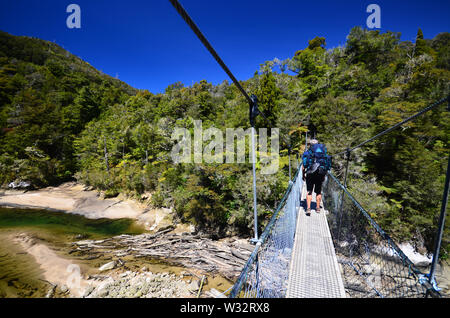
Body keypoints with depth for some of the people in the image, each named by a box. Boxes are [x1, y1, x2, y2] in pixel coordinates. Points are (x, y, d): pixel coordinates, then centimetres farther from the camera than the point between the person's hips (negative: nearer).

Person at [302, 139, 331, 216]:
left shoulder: (307, 152, 5)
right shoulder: (324, 152, 14)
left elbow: (303, 166, 2)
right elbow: (327, 166, 14)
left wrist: (303, 176, 13)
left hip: (310, 174, -2)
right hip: (320, 174, 3)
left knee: (309, 192, 5)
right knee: (318, 192, 16)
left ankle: (308, 208, -5)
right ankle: (318, 208, 26)